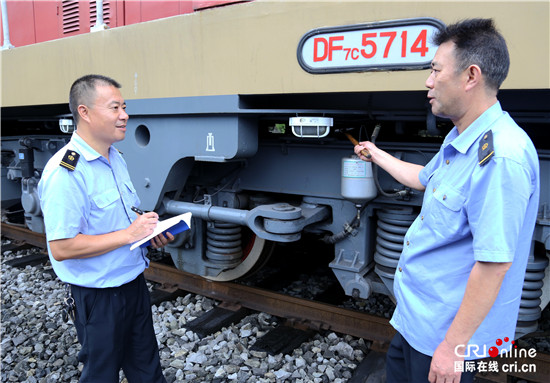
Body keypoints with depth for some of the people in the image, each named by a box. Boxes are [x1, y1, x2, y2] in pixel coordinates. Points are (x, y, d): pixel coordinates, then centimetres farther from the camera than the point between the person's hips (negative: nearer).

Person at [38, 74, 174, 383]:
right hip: (99, 296, -7)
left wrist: (152, 231, -3)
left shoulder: (116, 158, 5)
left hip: (134, 282, 8)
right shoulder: (65, 172, -23)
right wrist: (128, 235, -25)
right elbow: (61, 247, -26)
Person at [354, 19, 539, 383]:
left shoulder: (500, 156, -30)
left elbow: (494, 264, -31)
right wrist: (378, 155, 35)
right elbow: (424, 178, 23)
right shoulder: (460, 139, 4)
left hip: (448, 328, -9)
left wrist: (453, 346, -24)